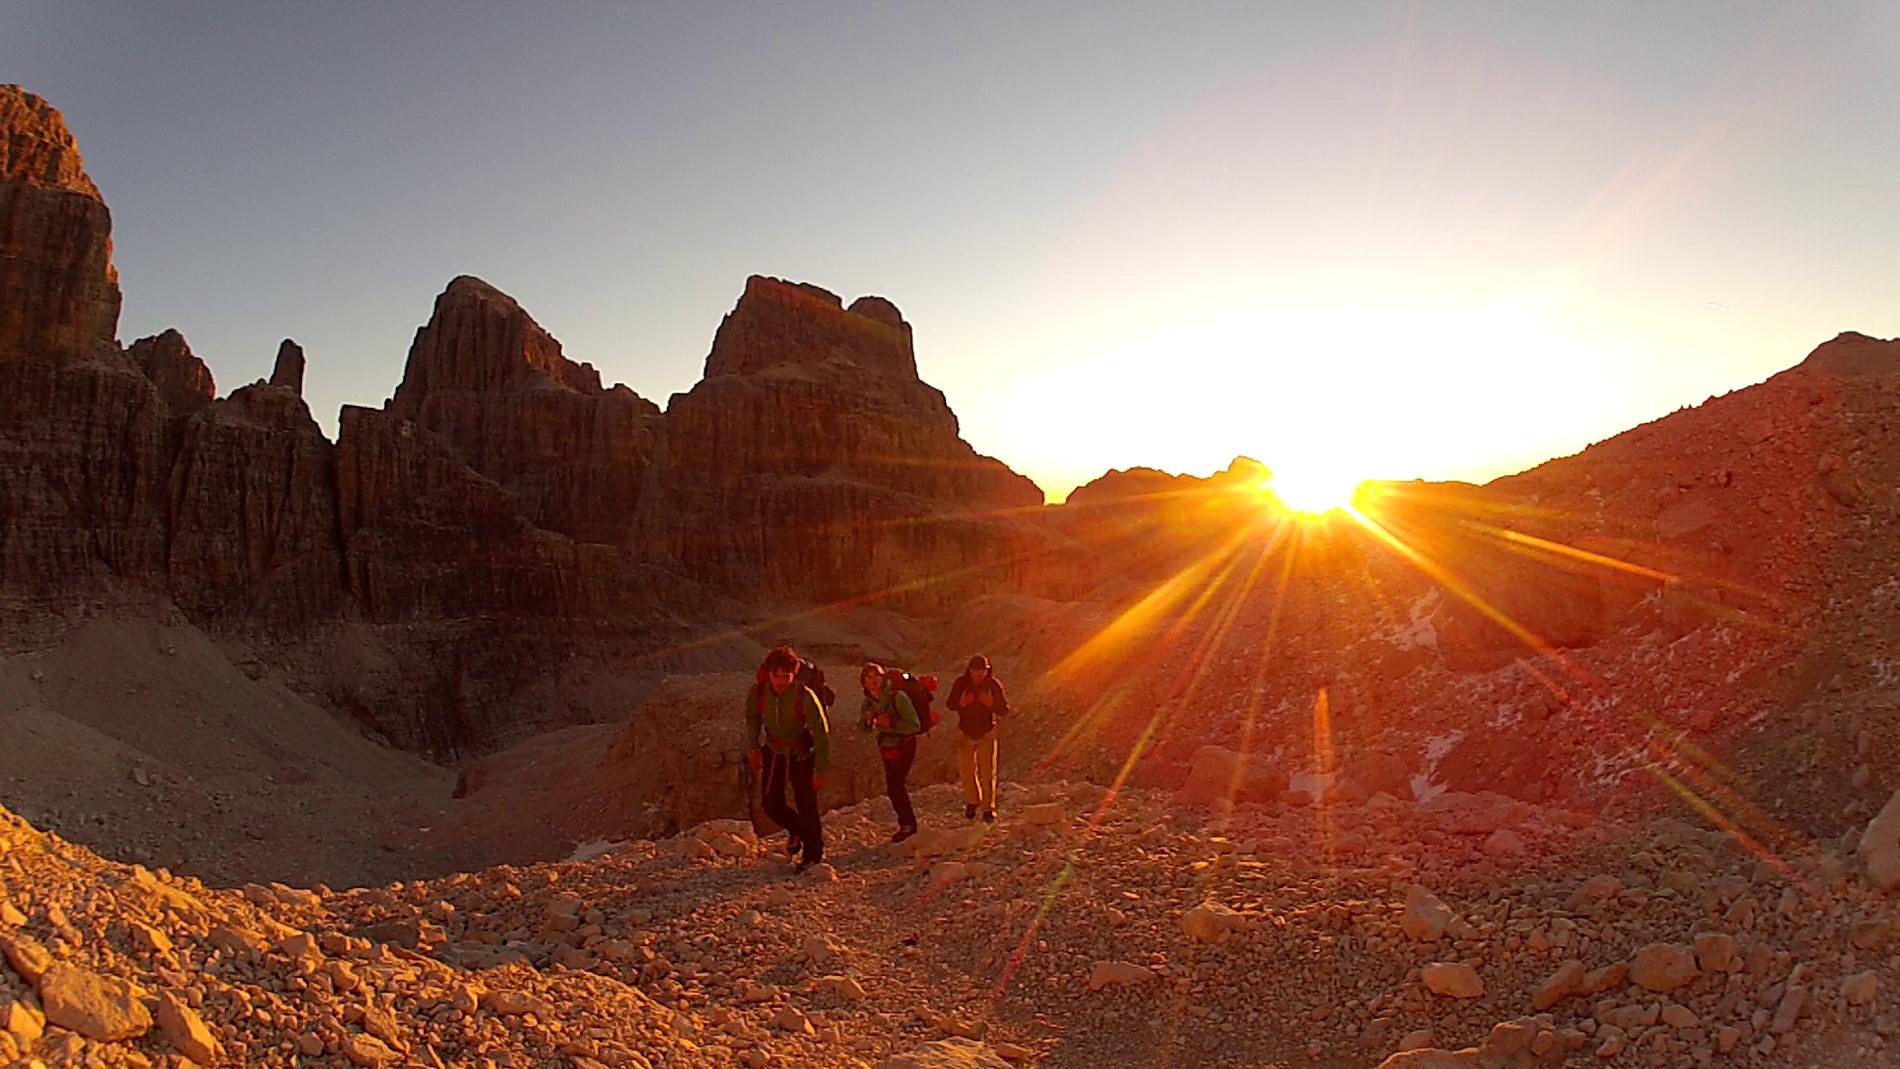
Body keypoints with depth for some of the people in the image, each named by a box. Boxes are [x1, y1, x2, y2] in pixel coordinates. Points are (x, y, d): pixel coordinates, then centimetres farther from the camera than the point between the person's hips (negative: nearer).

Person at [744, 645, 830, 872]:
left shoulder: (805, 697, -28)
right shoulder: (757, 692, -16)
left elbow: (822, 734, -21)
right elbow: (752, 719, 7)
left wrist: (821, 769, -20)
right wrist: (752, 747, 0)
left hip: (802, 755, -4)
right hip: (774, 752, 4)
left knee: (807, 805, -4)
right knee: (770, 802, -1)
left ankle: (814, 854, 16)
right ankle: (797, 830, 29)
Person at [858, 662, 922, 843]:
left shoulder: (898, 697, -23)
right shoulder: (868, 702, -4)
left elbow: (915, 725, -22)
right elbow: (862, 728, 5)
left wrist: (892, 723, -34)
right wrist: (868, 722, -17)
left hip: (904, 745, -7)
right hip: (886, 746, 7)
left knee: (894, 786, -12)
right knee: (894, 787, 15)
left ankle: (907, 824, 5)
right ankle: (908, 822, 33)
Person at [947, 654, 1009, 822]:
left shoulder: (994, 684, -15)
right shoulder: (961, 683, -12)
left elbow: (1005, 709, -11)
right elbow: (950, 705, -3)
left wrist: (991, 704, -31)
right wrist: (961, 703, -25)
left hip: (987, 732, -2)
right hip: (965, 732, 2)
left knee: (988, 771, -3)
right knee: (967, 770, 11)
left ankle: (988, 808, 11)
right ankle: (972, 801, 36)